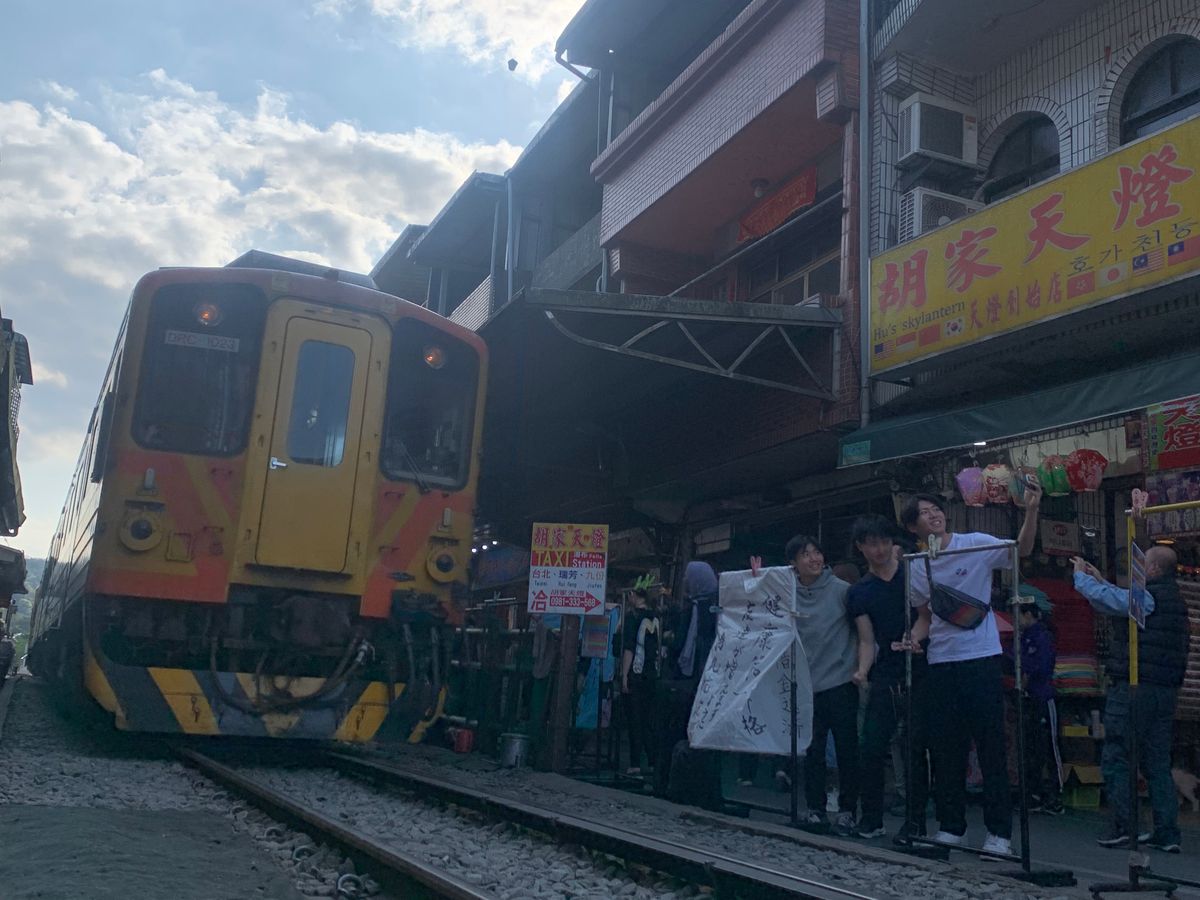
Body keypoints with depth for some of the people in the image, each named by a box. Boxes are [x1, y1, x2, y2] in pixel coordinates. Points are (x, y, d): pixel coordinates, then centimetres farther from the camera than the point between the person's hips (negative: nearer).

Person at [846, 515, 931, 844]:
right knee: (870, 748, -2)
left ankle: (915, 821, 10)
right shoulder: (859, 593, 9)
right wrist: (862, 670, -12)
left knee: (916, 749, -2)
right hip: (885, 678, 3)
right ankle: (871, 819, 12)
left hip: (919, 673, -2)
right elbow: (868, 641, 6)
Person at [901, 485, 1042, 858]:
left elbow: (1022, 549, -17)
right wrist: (916, 637, -2)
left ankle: (1000, 831, 8)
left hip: (981, 657, -4)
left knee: (991, 746, -1)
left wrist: (1031, 510, -31)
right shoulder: (917, 568, 9)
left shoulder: (976, 544, -4)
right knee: (946, 747, 10)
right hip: (940, 662, 5)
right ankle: (952, 826, 22)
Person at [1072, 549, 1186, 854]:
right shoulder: (1174, 599, 15)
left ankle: (1124, 826, -4)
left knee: (1116, 759, -2)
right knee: (1158, 762, 11)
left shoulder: (1148, 597, -14)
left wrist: (1081, 576, 7)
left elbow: (1103, 599, -11)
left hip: (1134, 688, -9)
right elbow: (1124, 601, 25)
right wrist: (1099, 579, 30)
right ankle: (1167, 833, 11)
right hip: (1166, 691, 9)